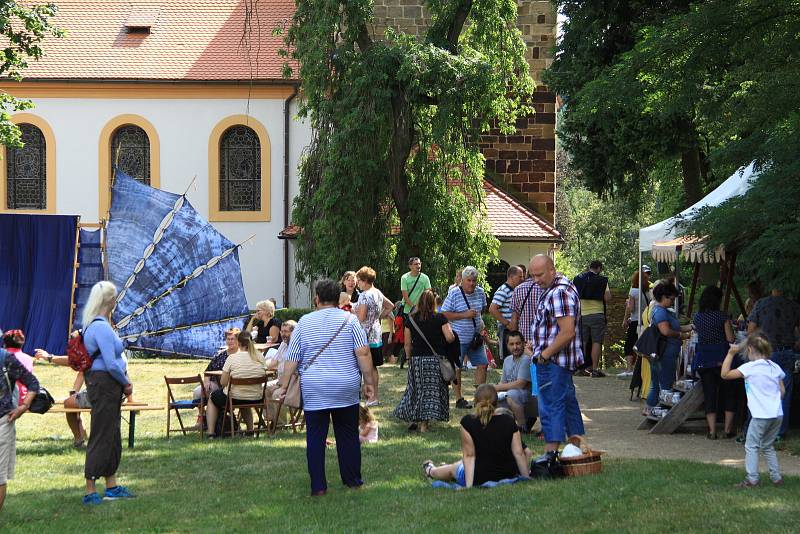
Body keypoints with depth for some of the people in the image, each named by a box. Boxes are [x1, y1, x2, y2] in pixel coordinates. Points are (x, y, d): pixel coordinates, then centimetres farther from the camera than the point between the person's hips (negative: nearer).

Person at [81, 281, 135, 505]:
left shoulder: (96, 325, 14)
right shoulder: (102, 327, -19)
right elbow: (111, 364, -22)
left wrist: (124, 381, 9)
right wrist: (126, 383, -7)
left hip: (108, 385, 10)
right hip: (104, 383, -10)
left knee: (112, 436, 16)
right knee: (101, 436, -6)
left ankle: (112, 486, 24)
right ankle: (90, 491, -3)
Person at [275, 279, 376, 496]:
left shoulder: (304, 322, 4)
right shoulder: (349, 320, 0)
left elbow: (292, 359, 4)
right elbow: (363, 353, -7)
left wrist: (283, 385, 11)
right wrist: (369, 382, -3)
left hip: (314, 391, 0)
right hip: (346, 389, 0)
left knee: (315, 437, 4)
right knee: (348, 435, 12)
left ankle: (318, 486, 2)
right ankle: (353, 480, 18)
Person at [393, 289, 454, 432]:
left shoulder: (411, 319, 0)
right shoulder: (440, 318, -7)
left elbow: (407, 343, 3)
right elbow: (450, 338, -12)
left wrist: (410, 358, 15)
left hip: (416, 359, 2)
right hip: (436, 359, -2)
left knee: (416, 388, 13)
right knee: (432, 389, 3)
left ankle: (414, 420, 11)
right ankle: (424, 423, -2)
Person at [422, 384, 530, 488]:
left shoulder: (467, 422, -16)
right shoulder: (509, 421, -7)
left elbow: (469, 455, -17)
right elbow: (519, 453, -9)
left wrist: (469, 485, -17)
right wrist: (526, 477, -1)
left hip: (479, 479, -4)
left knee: (452, 469, 30)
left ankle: (431, 471, 60)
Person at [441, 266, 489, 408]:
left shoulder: (480, 292, 4)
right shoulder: (454, 294, -14)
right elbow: (444, 314, -15)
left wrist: (480, 321, 9)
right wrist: (464, 315, -20)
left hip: (475, 337, 6)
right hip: (459, 337, -6)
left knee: (482, 364, 4)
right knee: (457, 368, 4)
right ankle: (459, 399, 13)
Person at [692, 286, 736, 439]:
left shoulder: (697, 317, 3)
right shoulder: (723, 317, -9)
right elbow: (731, 339, -7)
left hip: (703, 359, 3)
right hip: (721, 357, -3)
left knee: (709, 393, 6)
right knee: (729, 392, 11)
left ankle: (712, 431, 0)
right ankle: (728, 429, 9)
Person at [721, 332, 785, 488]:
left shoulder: (750, 367, -10)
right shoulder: (775, 367, 8)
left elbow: (725, 374, -8)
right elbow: (783, 391, 12)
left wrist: (730, 353, -3)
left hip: (761, 415, -6)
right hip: (778, 414, 6)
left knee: (751, 446, 4)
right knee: (768, 446, 21)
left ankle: (752, 479, -1)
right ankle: (776, 477, 20)